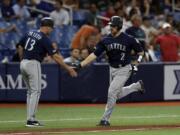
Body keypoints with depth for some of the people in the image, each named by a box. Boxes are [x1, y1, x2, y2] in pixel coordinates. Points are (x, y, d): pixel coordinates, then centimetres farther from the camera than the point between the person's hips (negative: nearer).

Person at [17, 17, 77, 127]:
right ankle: (31, 120, -10)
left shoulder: (30, 33, 10)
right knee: (36, 91, -4)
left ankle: (30, 118, 14)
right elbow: (55, 56, -13)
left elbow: (20, 46, 16)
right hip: (33, 64, -8)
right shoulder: (45, 39, -11)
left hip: (23, 64, 8)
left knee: (30, 91, 15)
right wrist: (68, 68, -10)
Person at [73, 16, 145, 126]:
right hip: (112, 69, 6)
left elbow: (140, 51, -2)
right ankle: (137, 86, 41)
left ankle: (105, 119, -6)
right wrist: (80, 65, -14)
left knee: (112, 92, -15)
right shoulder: (106, 40, -3)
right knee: (118, 94, 16)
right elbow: (94, 54, -6)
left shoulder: (128, 39, -14)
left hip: (124, 69, -6)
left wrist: (138, 62, -18)